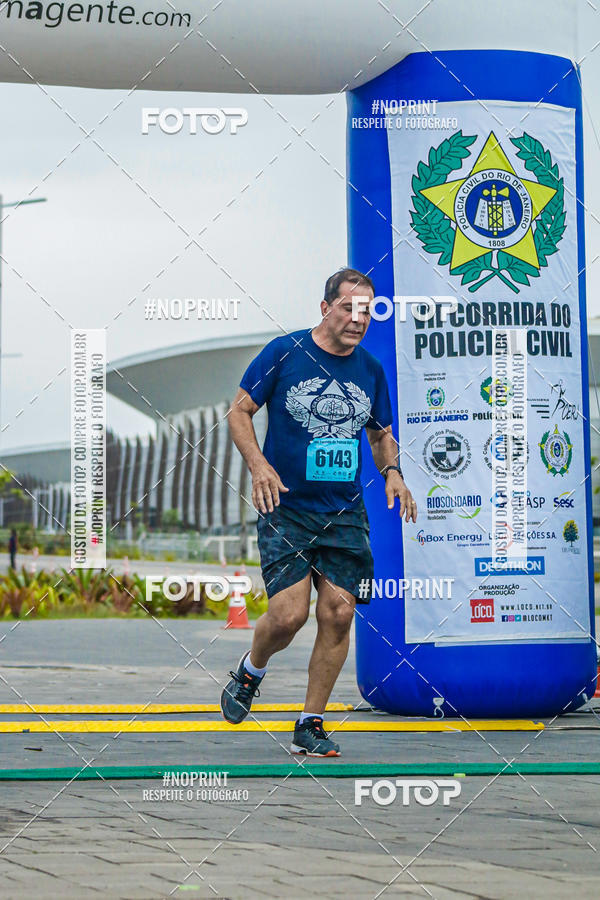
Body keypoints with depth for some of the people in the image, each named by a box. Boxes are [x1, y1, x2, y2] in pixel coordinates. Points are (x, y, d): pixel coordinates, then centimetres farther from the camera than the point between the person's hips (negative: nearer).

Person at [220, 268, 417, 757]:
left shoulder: (371, 370, 8)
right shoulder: (284, 352, -5)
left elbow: (382, 434, 21)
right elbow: (239, 412, 0)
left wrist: (392, 472, 1)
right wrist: (260, 466, -15)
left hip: (345, 514, 4)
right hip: (285, 509, -4)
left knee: (338, 615, -4)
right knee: (289, 614, -14)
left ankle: (311, 725, 10)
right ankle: (250, 672, 20)